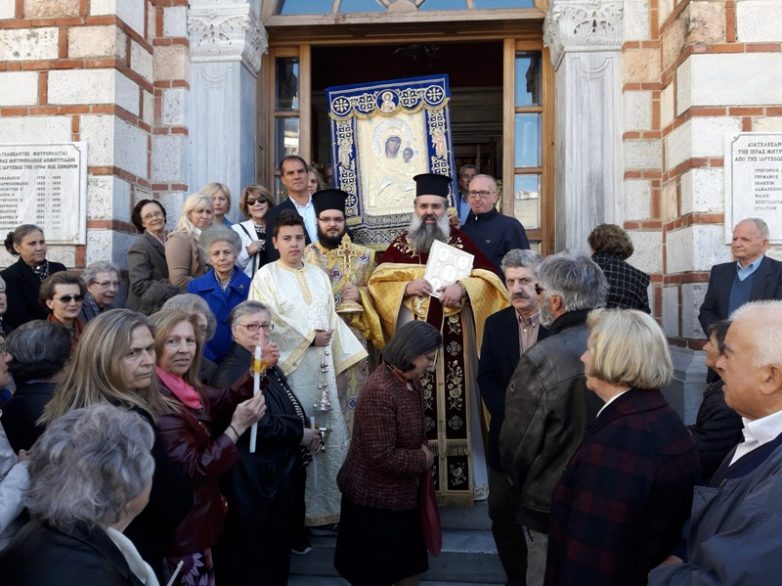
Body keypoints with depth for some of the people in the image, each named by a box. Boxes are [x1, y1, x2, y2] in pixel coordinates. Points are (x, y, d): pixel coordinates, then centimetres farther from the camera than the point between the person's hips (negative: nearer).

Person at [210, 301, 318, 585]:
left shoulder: (268, 366, 11)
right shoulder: (233, 371, -21)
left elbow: (290, 410, 19)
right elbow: (261, 425, -30)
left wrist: (308, 430, -1)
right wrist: (303, 435, -16)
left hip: (282, 470, 10)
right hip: (254, 479, -10)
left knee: (277, 546, 23)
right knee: (252, 549, 4)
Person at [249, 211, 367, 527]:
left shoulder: (319, 276, 16)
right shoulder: (266, 276, -1)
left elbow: (332, 319, 15)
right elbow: (269, 322, -11)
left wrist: (333, 347, 3)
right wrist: (309, 336, -10)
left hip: (321, 367, 5)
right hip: (288, 366, -5)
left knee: (328, 431, 5)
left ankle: (328, 502, 15)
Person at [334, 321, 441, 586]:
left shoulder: (411, 382, 2)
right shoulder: (379, 391, -28)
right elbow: (381, 457, -29)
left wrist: (423, 452, -2)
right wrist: (423, 460, -16)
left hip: (402, 494, 9)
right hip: (375, 499, -9)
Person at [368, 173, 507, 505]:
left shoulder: (462, 241, 7)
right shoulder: (399, 245, 9)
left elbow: (488, 279, 0)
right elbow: (377, 284, 3)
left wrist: (464, 288, -18)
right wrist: (407, 287, -13)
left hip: (454, 341, 0)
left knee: (456, 403, 1)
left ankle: (461, 479, 12)